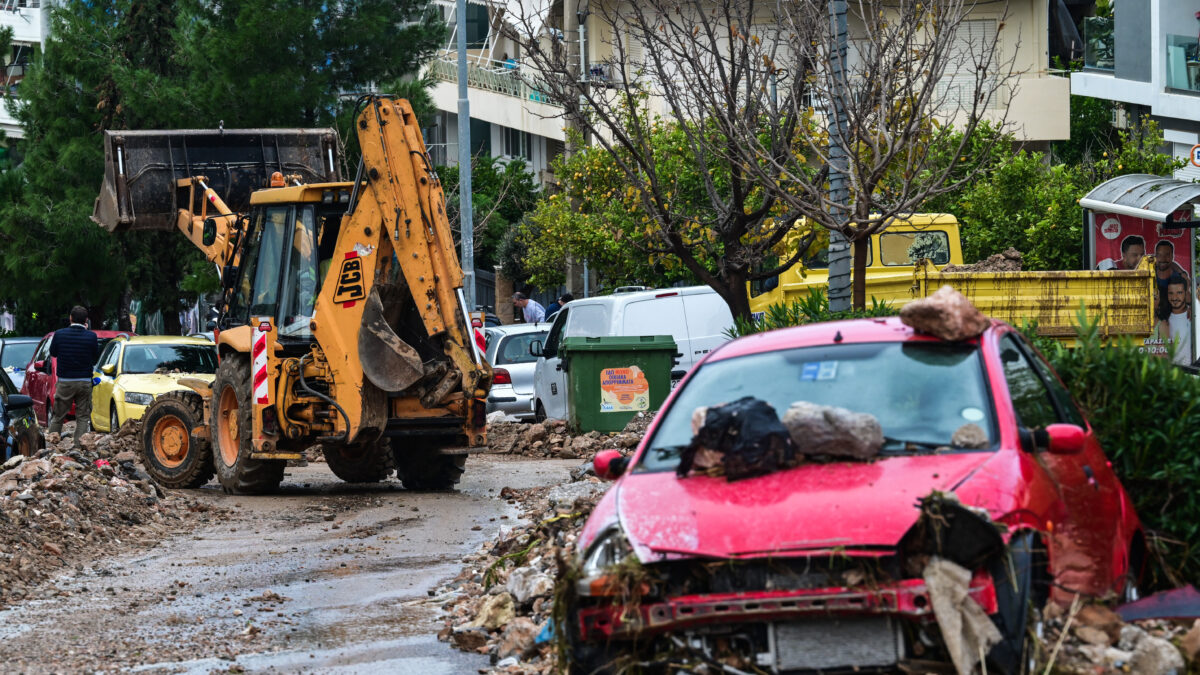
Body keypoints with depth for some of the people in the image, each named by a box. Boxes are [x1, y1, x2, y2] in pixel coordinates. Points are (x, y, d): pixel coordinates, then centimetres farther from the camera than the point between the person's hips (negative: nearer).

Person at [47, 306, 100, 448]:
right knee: (82, 417, 6)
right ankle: (79, 446, -1)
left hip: (65, 382, 0)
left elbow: (53, 353, 7)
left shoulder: (60, 334, -8)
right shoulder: (91, 336, -9)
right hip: (85, 382, 0)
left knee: (58, 416, 11)